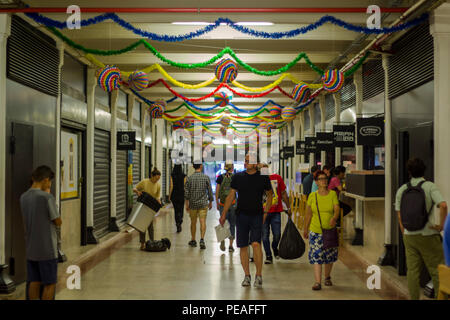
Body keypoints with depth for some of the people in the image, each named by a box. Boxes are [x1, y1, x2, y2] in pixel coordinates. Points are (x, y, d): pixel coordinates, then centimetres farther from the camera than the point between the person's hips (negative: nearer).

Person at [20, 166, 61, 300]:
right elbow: (58, 222, -8)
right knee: (50, 284, 4)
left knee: (34, 282, 13)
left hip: (31, 250, 7)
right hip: (47, 250, -7)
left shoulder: (23, 197, 4)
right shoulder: (47, 198, -17)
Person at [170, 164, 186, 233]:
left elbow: (171, 186, -7)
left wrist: (169, 195, 1)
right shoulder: (183, 175, -3)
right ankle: (179, 221, -14)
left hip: (174, 194, 0)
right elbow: (185, 186, -2)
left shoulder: (172, 176, -4)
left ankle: (178, 225, 3)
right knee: (181, 209, 11)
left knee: (176, 210, 9)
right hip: (182, 194, 0)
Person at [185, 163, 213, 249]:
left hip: (193, 203, 2)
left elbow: (186, 192, -4)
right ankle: (202, 239, -21)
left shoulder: (189, 178, -2)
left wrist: (187, 204, 2)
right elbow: (210, 191, 0)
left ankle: (193, 241, 23)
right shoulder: (206, 177, -4)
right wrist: (210, 202, 12)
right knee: (203, 222, -4)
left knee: (193, 222, 13)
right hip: (203, 203, -1)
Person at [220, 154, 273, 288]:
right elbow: (231, 195, 10)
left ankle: (259, 275, -4)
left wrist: (265, 212, 4)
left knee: (256, 243, -16)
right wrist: (224, 214, 7)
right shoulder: (237, 177, 5)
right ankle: (247, 276, 18)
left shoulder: (263, 178, 1)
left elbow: (270, 195, 12)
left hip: (257, 215, -2)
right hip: (241, 215, 3)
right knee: (243, 246, 5)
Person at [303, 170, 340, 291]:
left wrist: (334, 218, -31)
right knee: (316, 255, -9)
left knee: (329, 255, 12)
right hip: (315, 231, -1)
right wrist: (305, 229, 12)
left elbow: (337, 209, -10)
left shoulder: (332, 194, -1)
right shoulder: (312, 196, 1)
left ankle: (327, 277, 35)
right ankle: (318, 282, -9)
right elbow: (308, 214, 7)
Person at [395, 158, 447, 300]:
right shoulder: (429, 186, -7)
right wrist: (441, 225, -11)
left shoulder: (402, 189, 5)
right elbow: (443, 205, -22)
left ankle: (414, 298, 15)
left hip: (409, 235, 4)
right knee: (436, 269, 5)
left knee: (412, 270, 9)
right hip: (428, 235, -4)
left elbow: (399, 215, 7)